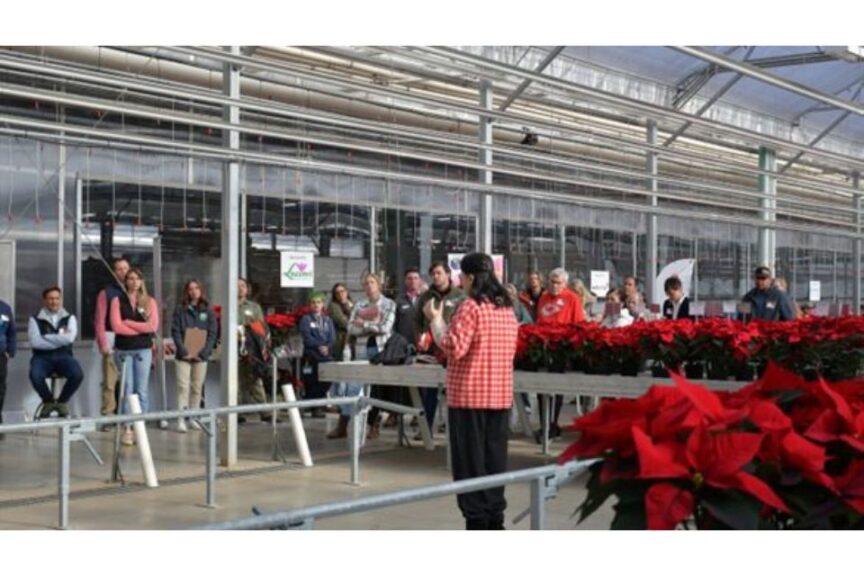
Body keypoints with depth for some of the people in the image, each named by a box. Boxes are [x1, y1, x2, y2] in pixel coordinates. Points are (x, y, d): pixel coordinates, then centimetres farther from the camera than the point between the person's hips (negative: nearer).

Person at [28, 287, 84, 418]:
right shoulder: (36, 319, 4)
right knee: (35, 375, -35)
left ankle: (62, 401, 1)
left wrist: (46, 337, -10)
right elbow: (35, 342, -11)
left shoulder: (69, 318, 8)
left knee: (78, 374, -31)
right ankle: (48, 401, 0)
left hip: (63, 356, 1)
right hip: (42, 357, -1)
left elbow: (69, 338, -11)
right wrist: (60, 337, -9)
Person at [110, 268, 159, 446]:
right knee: (127, 389, -1)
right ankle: (127, 430, 1)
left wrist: (128, 323, -6)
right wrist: (142, 328, -7)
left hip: (144, 349, 0)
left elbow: (153, 326, -4)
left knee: (142, 390, 1)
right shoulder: (118, 301, 6)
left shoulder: (150, 301, 7)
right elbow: (116, 326, -5)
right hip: (123, 350, 0)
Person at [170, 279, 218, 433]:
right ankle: (181, 419, -6)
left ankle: (194, 418, 16)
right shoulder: (180, 310, 2)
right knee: (183, 387, -6)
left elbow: (212, 333, 1)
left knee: (197, 388, 7)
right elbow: (175, 332, -4)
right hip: (183, 355, -2)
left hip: (201, 356, 2)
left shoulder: (208, 311, 5)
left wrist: (203, 352, -10)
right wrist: (184, 351, -15)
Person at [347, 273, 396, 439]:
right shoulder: (359, 305, 11)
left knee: (377, 386, -2)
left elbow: (386, 327, -10)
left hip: (382, 348, -3)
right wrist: (374, 327, -8)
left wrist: (364, 323, -6)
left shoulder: (389, 304, 3)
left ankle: (373, 423, 8)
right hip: (364, 347, 3)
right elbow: (351, 328, 1)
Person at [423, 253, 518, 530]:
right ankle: (495, 516, 16)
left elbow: (453, 348, -18)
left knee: (471, 460, 0)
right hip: (501, 393, 7)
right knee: (494, 457, 12)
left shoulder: (471, 307, -13)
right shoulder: (507, 308, 10)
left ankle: (476, 519, 1)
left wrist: (435, 320, -6)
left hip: (469, 393, -7)